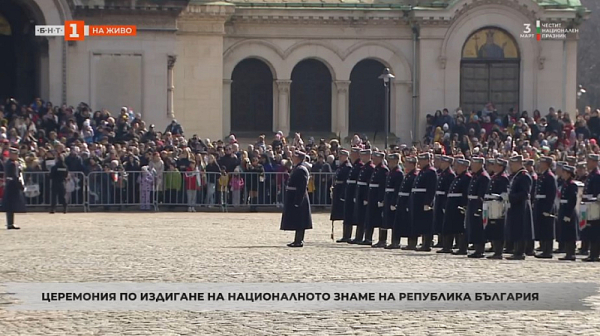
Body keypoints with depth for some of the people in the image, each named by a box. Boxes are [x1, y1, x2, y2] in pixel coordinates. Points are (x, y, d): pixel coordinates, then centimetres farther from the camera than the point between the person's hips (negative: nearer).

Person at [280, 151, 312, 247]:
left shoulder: (301, 170, -16)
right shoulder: (297, 168, 15)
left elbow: (302, 187, -22)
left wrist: (297, 201, -24)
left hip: (298, 199, -10)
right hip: (294, 198, 10)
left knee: (298, 222, -7)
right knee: (297, 222, 14)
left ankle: (299, 241, -5)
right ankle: (298, 240, 19)